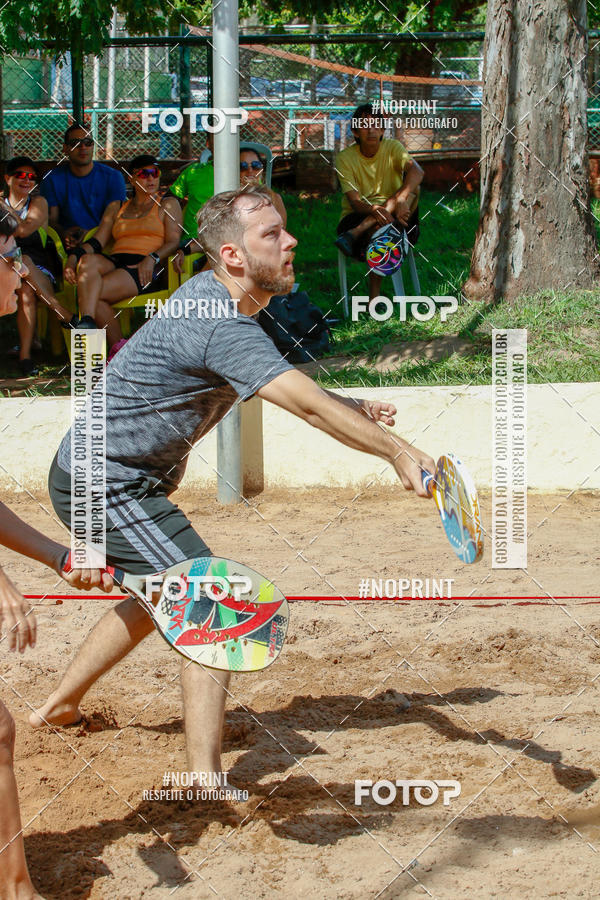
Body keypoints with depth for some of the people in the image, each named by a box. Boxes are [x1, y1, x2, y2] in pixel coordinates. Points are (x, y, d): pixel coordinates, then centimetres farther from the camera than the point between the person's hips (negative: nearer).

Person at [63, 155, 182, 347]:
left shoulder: (168, 205, 16)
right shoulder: (116, 210, 27)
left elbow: (173, 241, 3)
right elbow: (97, 241, 17)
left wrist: (152, 258, -17)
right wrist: (73, 257, -4)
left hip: (147, 269, -4)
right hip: (114, 263, 4)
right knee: (87, 261, -33)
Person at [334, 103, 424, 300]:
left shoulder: (392, 148, -2)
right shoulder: (345, 158, -6)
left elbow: (417, 171, -24)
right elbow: (355, 202, -17)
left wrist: (401, 199, -45)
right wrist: (375, 210, -42)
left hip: (393, 215, 3)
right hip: (356, 216, -2)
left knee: (411, 188, -29)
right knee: (379, 228, -38)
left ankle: (356, 233, -39)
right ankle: (374, 297, -36)